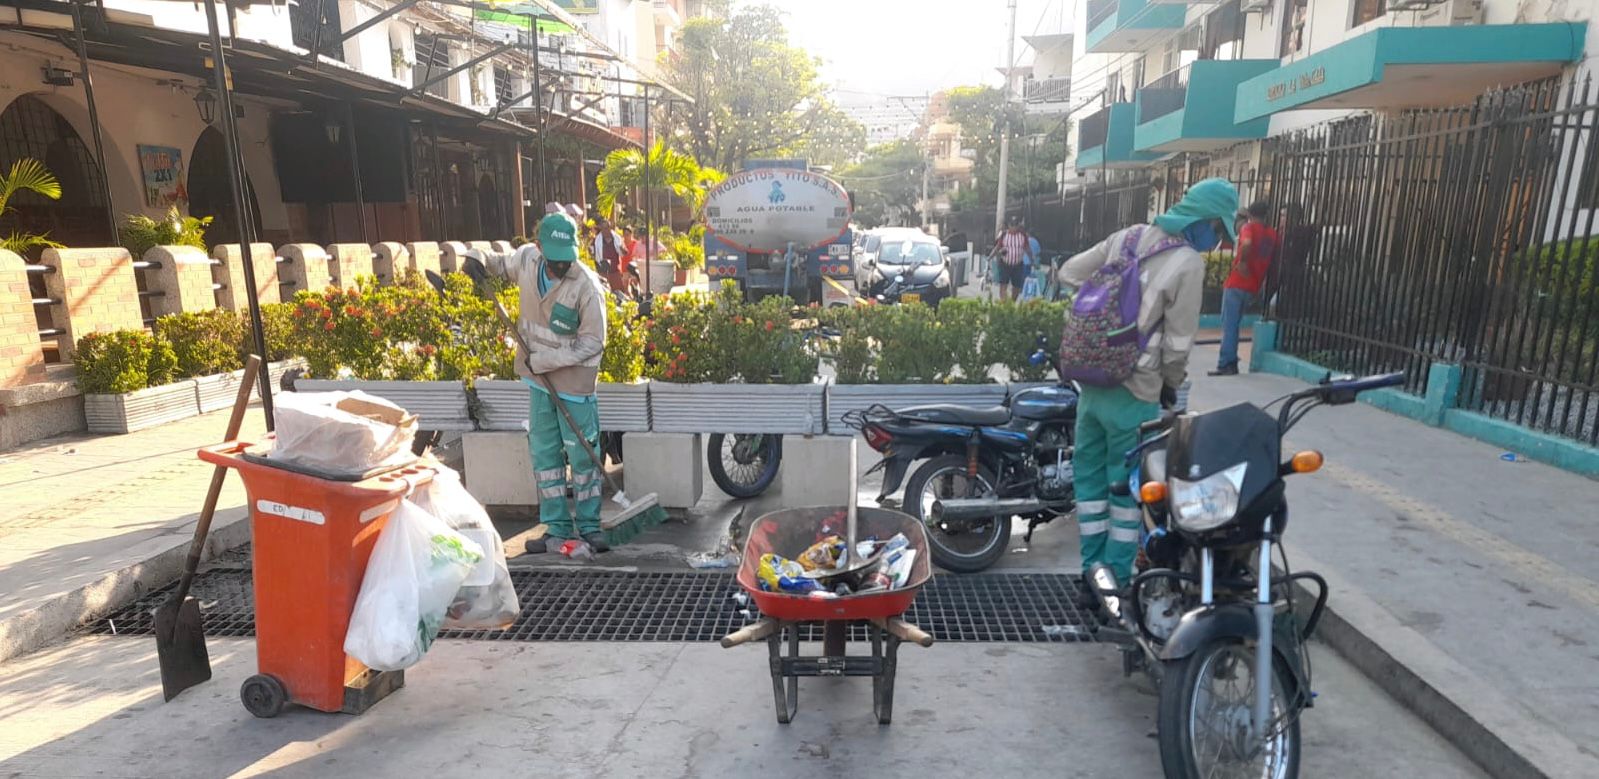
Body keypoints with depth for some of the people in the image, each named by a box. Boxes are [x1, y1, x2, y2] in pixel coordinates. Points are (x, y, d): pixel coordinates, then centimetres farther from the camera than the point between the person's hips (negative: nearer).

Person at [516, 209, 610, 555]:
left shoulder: (587, 286, -20)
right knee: (545, 457, 10)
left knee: (583, 458, 2)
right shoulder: (526, 263, -3)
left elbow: (592, 343, -19)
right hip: (539, 383, 6)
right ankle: (557, 530, 21)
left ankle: (589, 526, 17)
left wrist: (543, 360, -20)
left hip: (574, 385, -6)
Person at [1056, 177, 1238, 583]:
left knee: (1091, 475, 15)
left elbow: (1068, 273, 11)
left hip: (1091, 381, 6)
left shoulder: (1127, 236, 5)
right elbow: (1179, 341, -8)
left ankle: (1093, 570, 24)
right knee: (1127, 486, 7)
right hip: (1133, 392, -6)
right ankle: (1118, 577, 16)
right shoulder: (1188, 263, -11)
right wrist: (1172, 385, 9)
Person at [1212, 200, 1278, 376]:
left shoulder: (1249, 227, -6)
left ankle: (1226, 364, -7)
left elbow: (1246, 244, -27)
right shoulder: (1272, 234, 12)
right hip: (1253, 287, 6)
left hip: (1237, 283, -6)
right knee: (1233, 325, 15)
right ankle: (1230, 363, 15)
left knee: (1228, 326, -4)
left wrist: (1242, 262, -15)